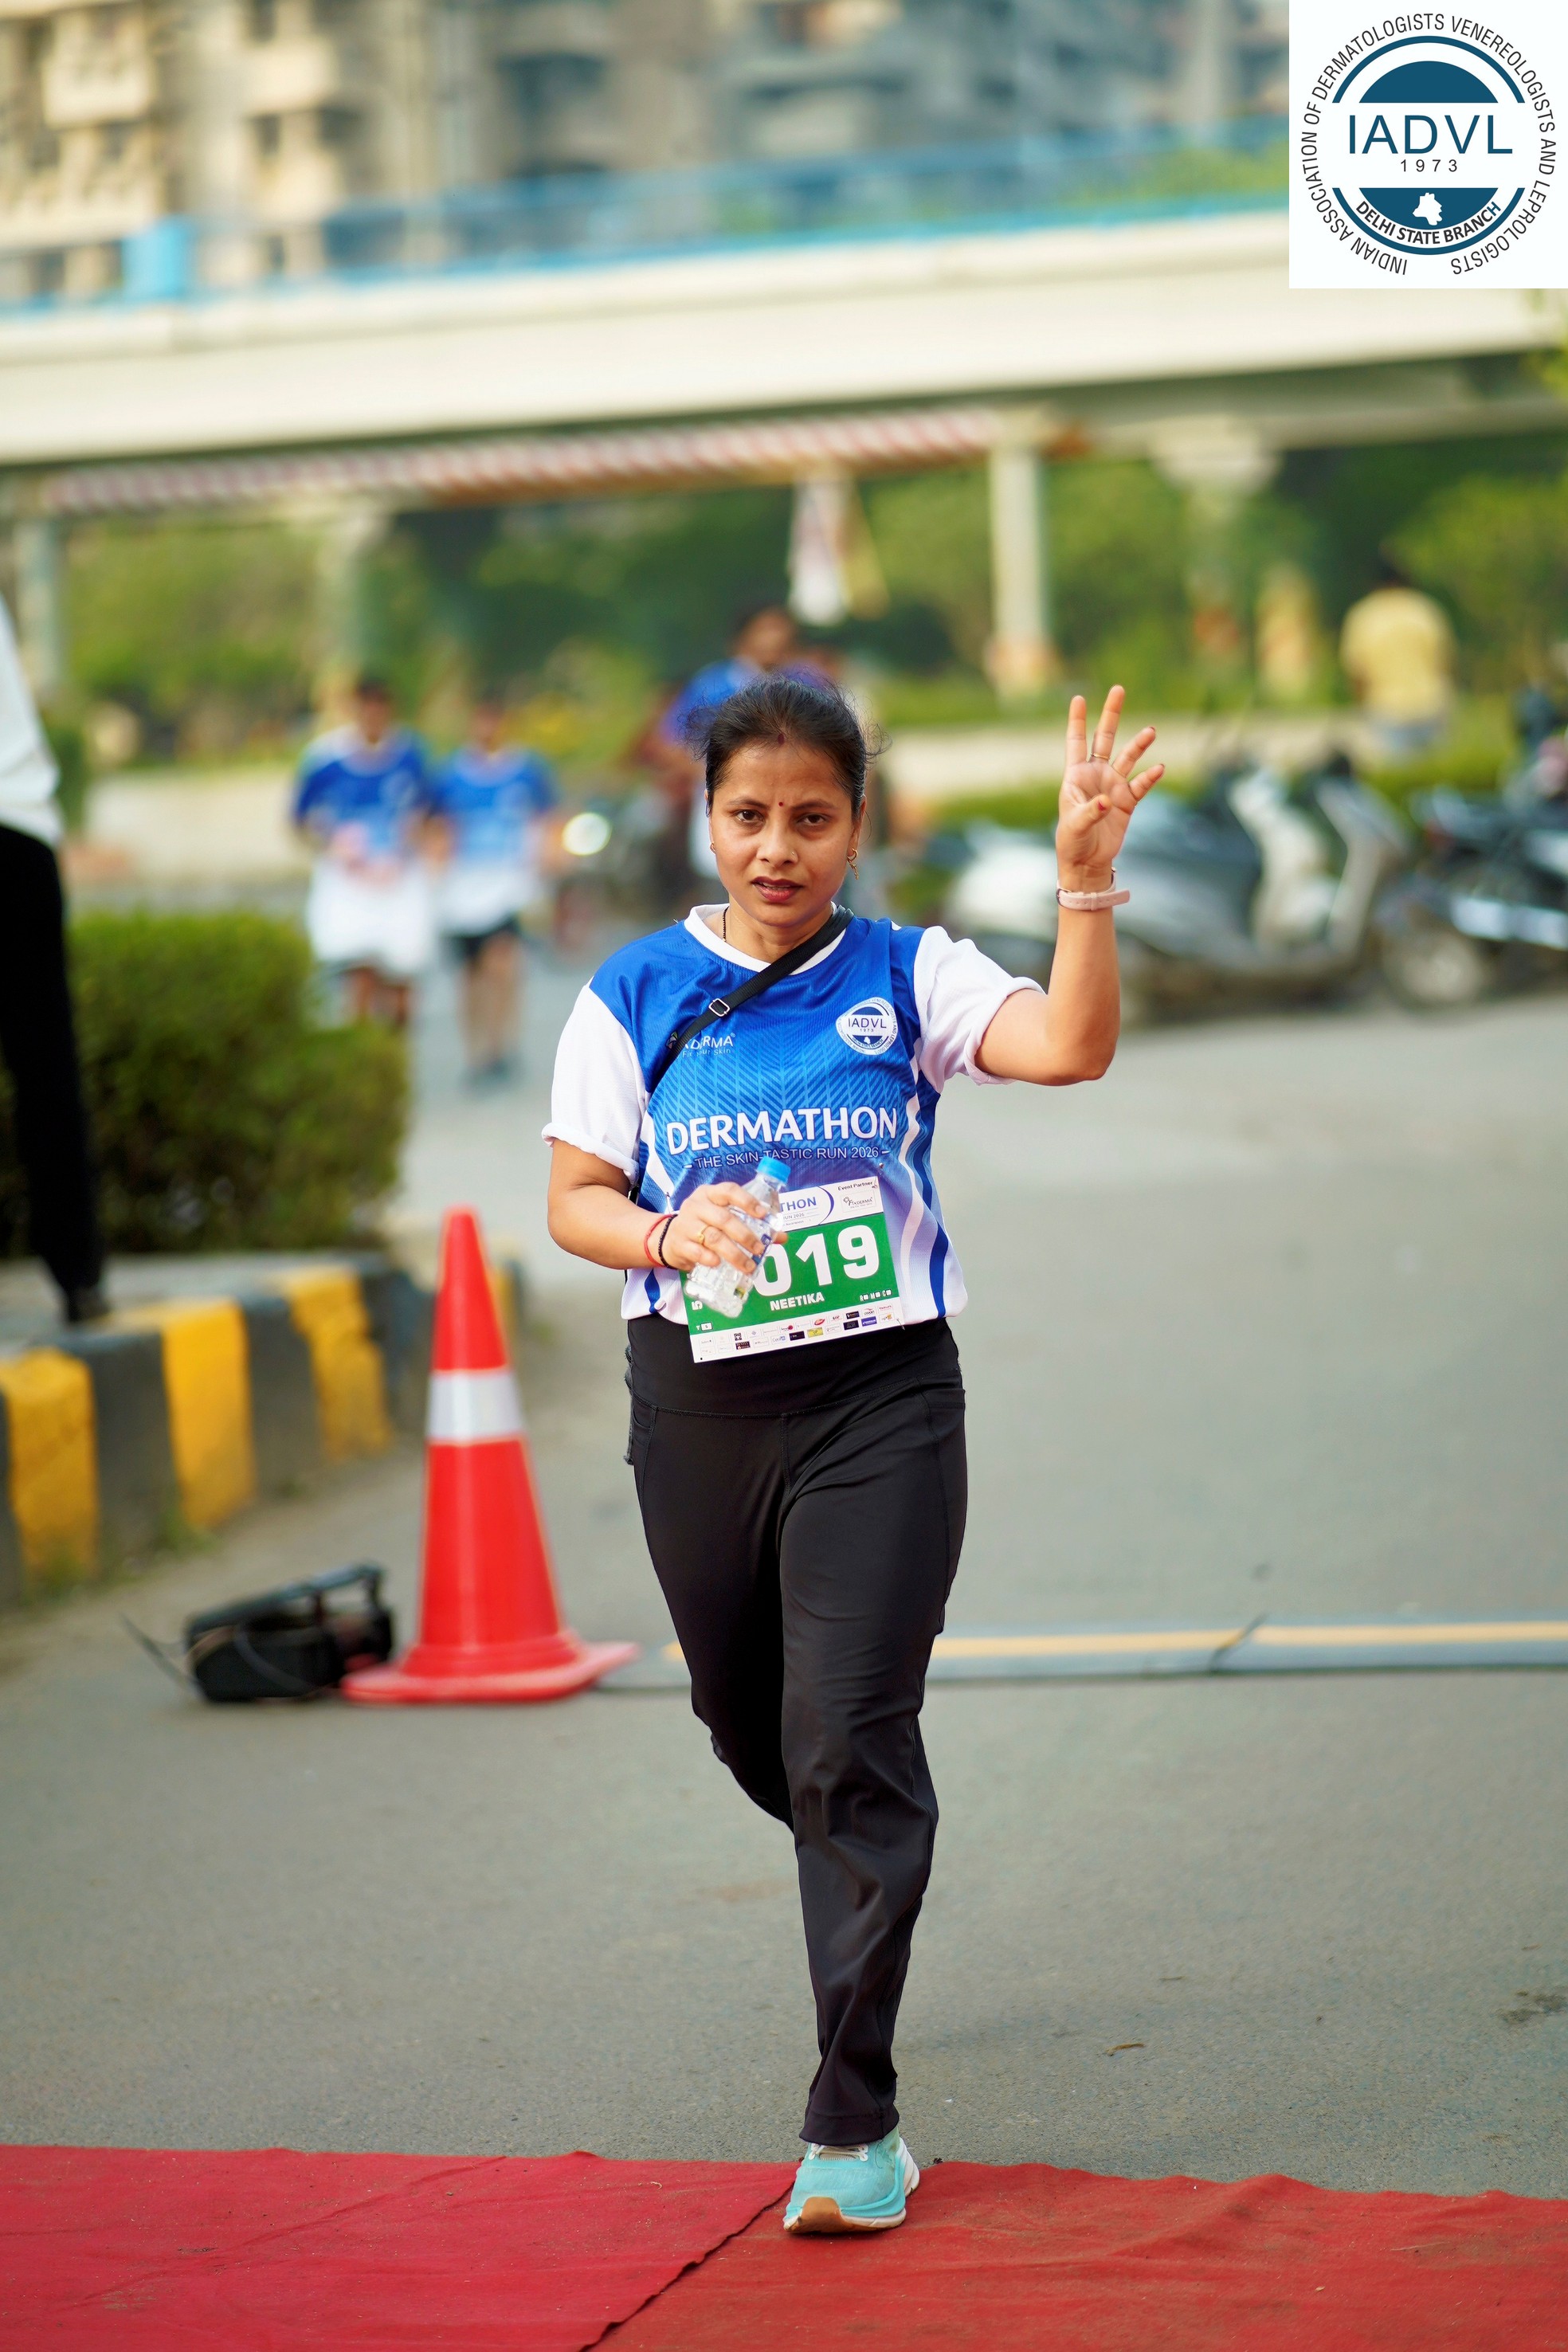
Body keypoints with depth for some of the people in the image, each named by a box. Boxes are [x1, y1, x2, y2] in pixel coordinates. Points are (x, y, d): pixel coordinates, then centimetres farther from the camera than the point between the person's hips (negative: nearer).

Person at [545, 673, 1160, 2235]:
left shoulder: (908, 976, 0)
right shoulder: (635, 995, 3)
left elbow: (1070, 1048, -16)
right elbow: (573, 1199, 1)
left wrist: (1085, 883, -29)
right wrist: (667, 1234, -19)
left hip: (879, 1399, -3)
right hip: (696, 1405, 3)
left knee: (849, 1745, -11)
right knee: (750, 1732, 16)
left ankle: (855, 2120, -6)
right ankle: (870, 1886, 52)